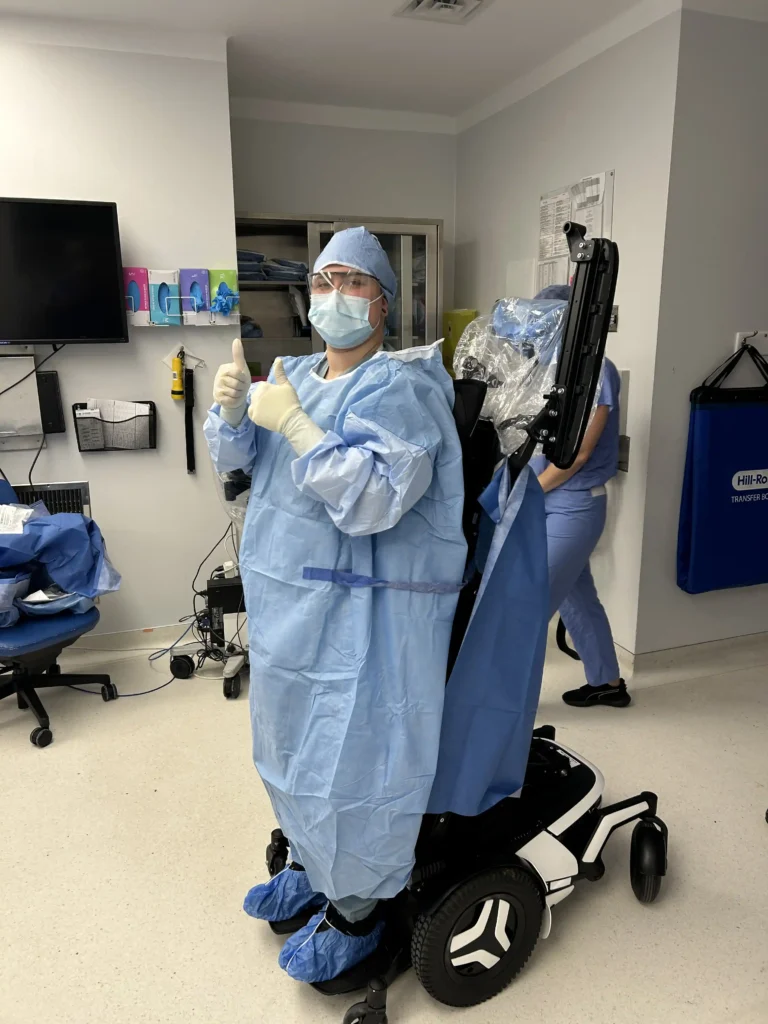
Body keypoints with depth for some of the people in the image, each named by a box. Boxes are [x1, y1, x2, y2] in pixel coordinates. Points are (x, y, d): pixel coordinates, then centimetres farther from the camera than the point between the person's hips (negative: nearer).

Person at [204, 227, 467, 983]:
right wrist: (232, 408, -8)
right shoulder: (296, 373, 9)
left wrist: (292, 420, -26)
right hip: (291, 604, 8)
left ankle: (356, 910, 30)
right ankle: (313, 866, 48)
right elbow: (236, 459, 12)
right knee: (291, 745, 22)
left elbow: (373, 498, -29)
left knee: (350, 758, 4)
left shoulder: (398, 387, -16)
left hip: (365, 615, -8)